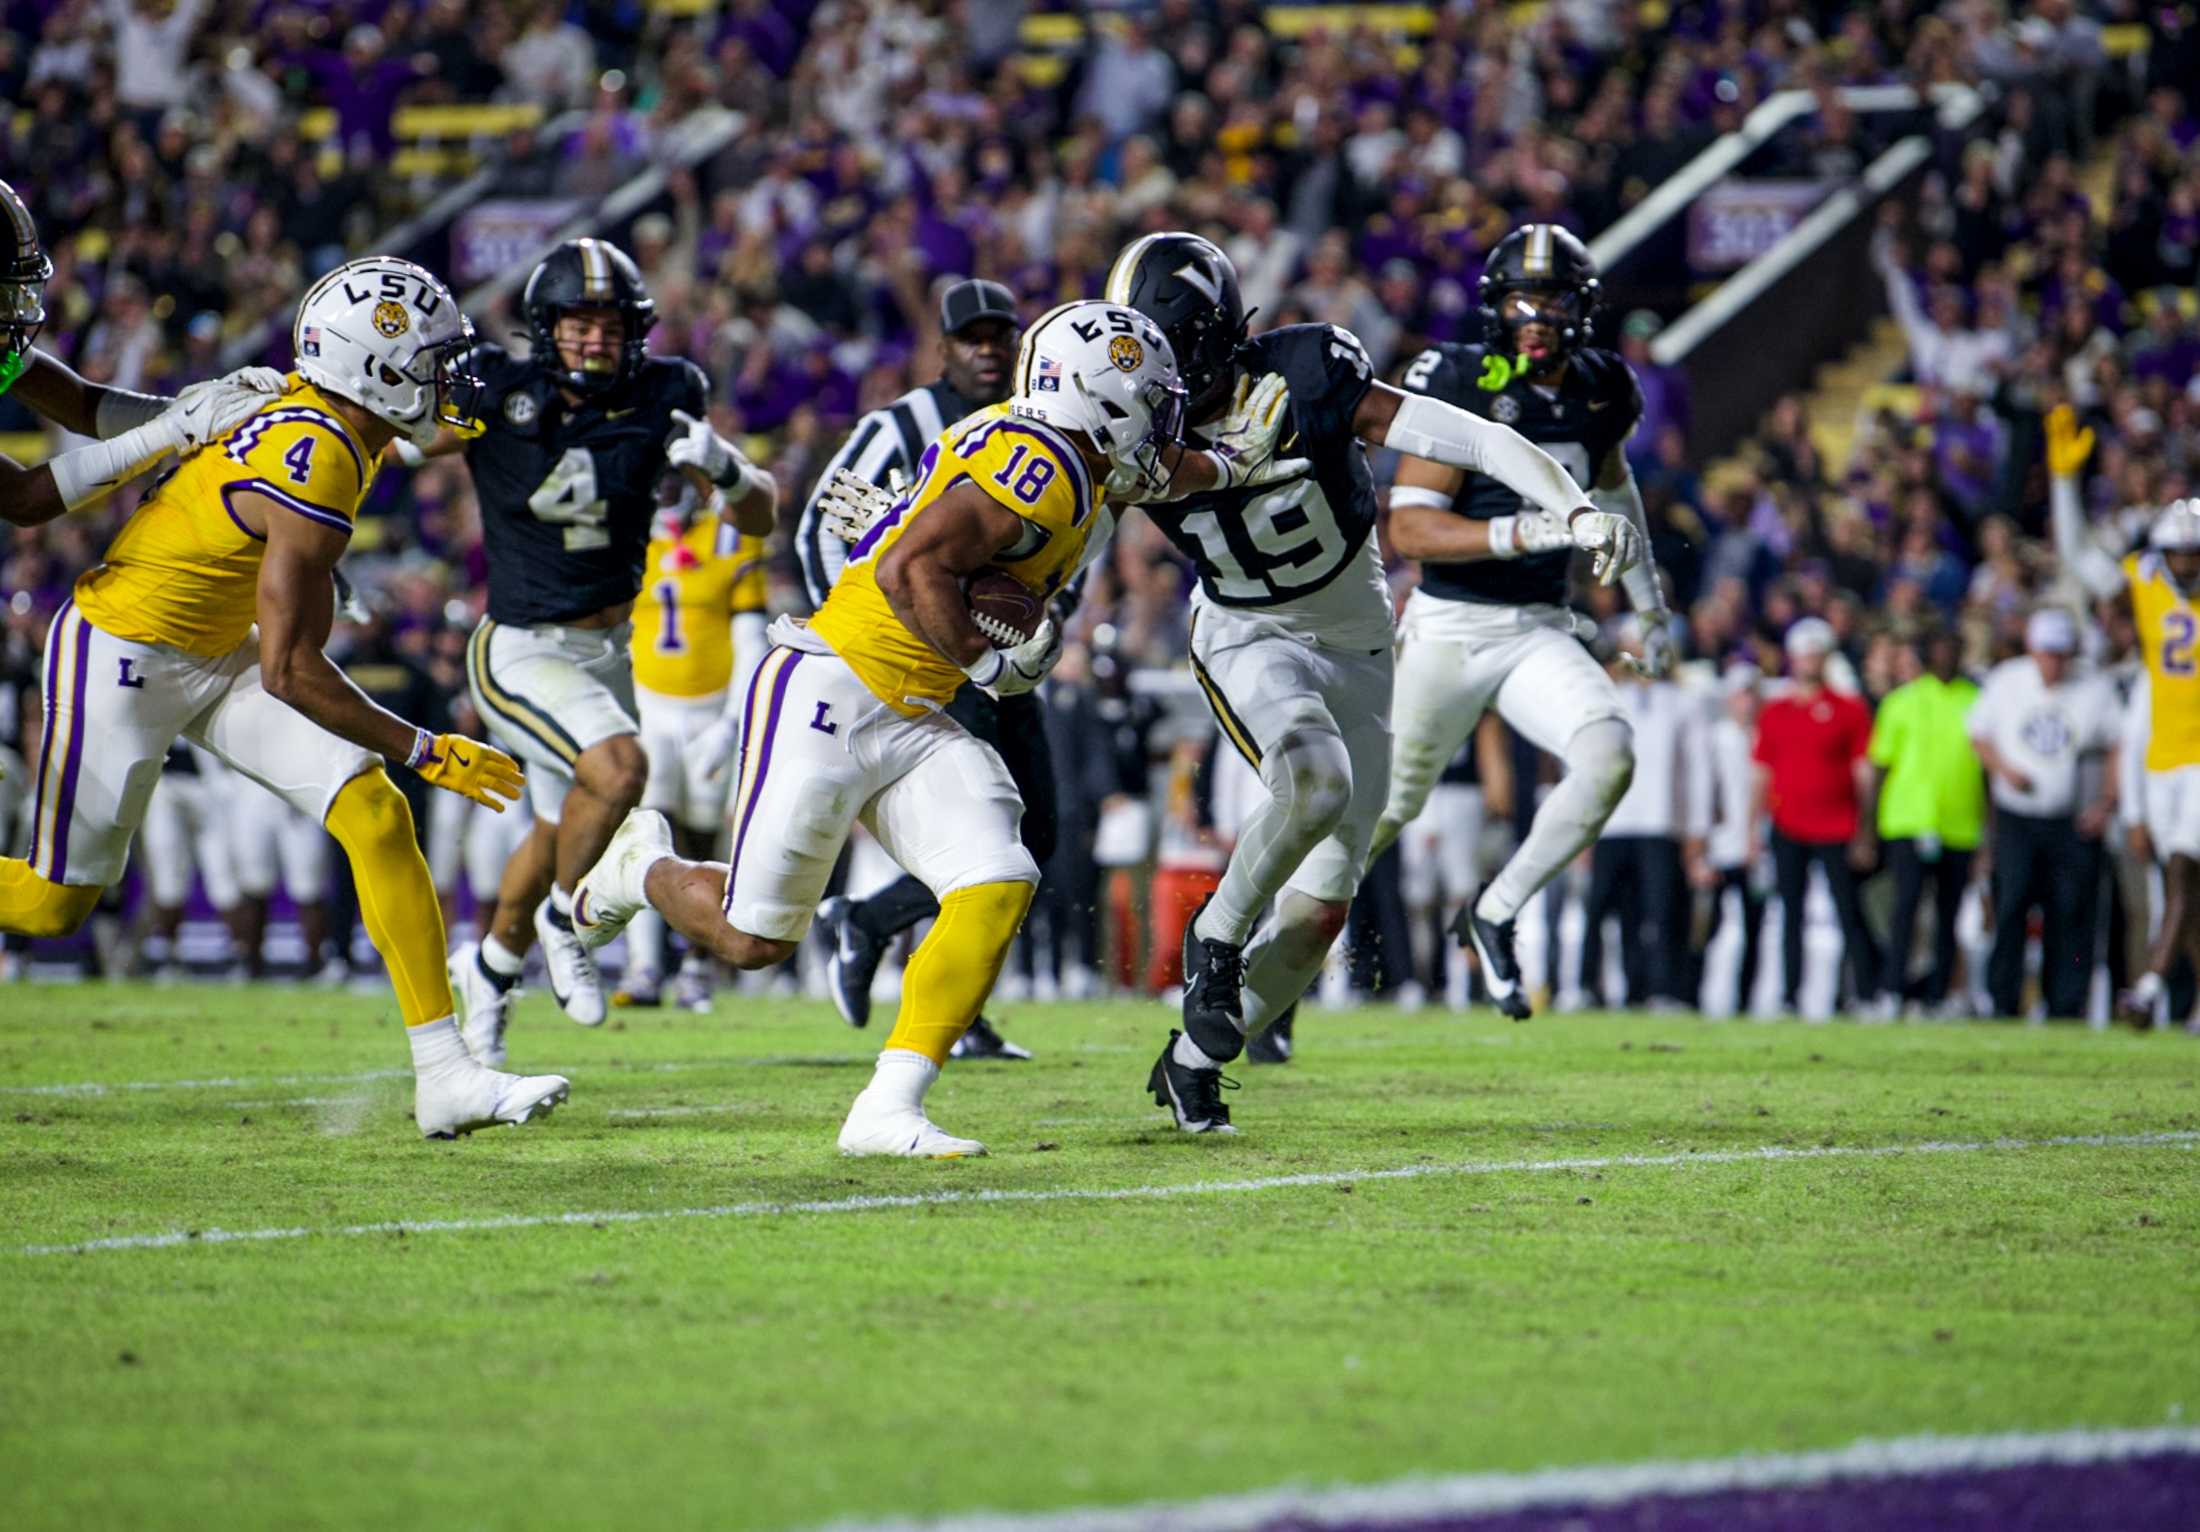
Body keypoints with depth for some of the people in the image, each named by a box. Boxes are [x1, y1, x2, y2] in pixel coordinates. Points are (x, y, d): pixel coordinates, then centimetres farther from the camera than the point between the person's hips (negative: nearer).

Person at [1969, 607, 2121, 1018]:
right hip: (2016, 818, 0)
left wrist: (2106, 804, -6)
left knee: (2071, 915, -4)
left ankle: (2066, 1008, 3)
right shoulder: (2005, 681, 3)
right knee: (2010, 903, -11)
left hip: (2075, 824, 0)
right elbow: (1979, 736, 13)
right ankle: (2002, 1003, -5)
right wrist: (2003, 769, -6)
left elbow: (2116, 749, 6)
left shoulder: (2096, 691, 0)